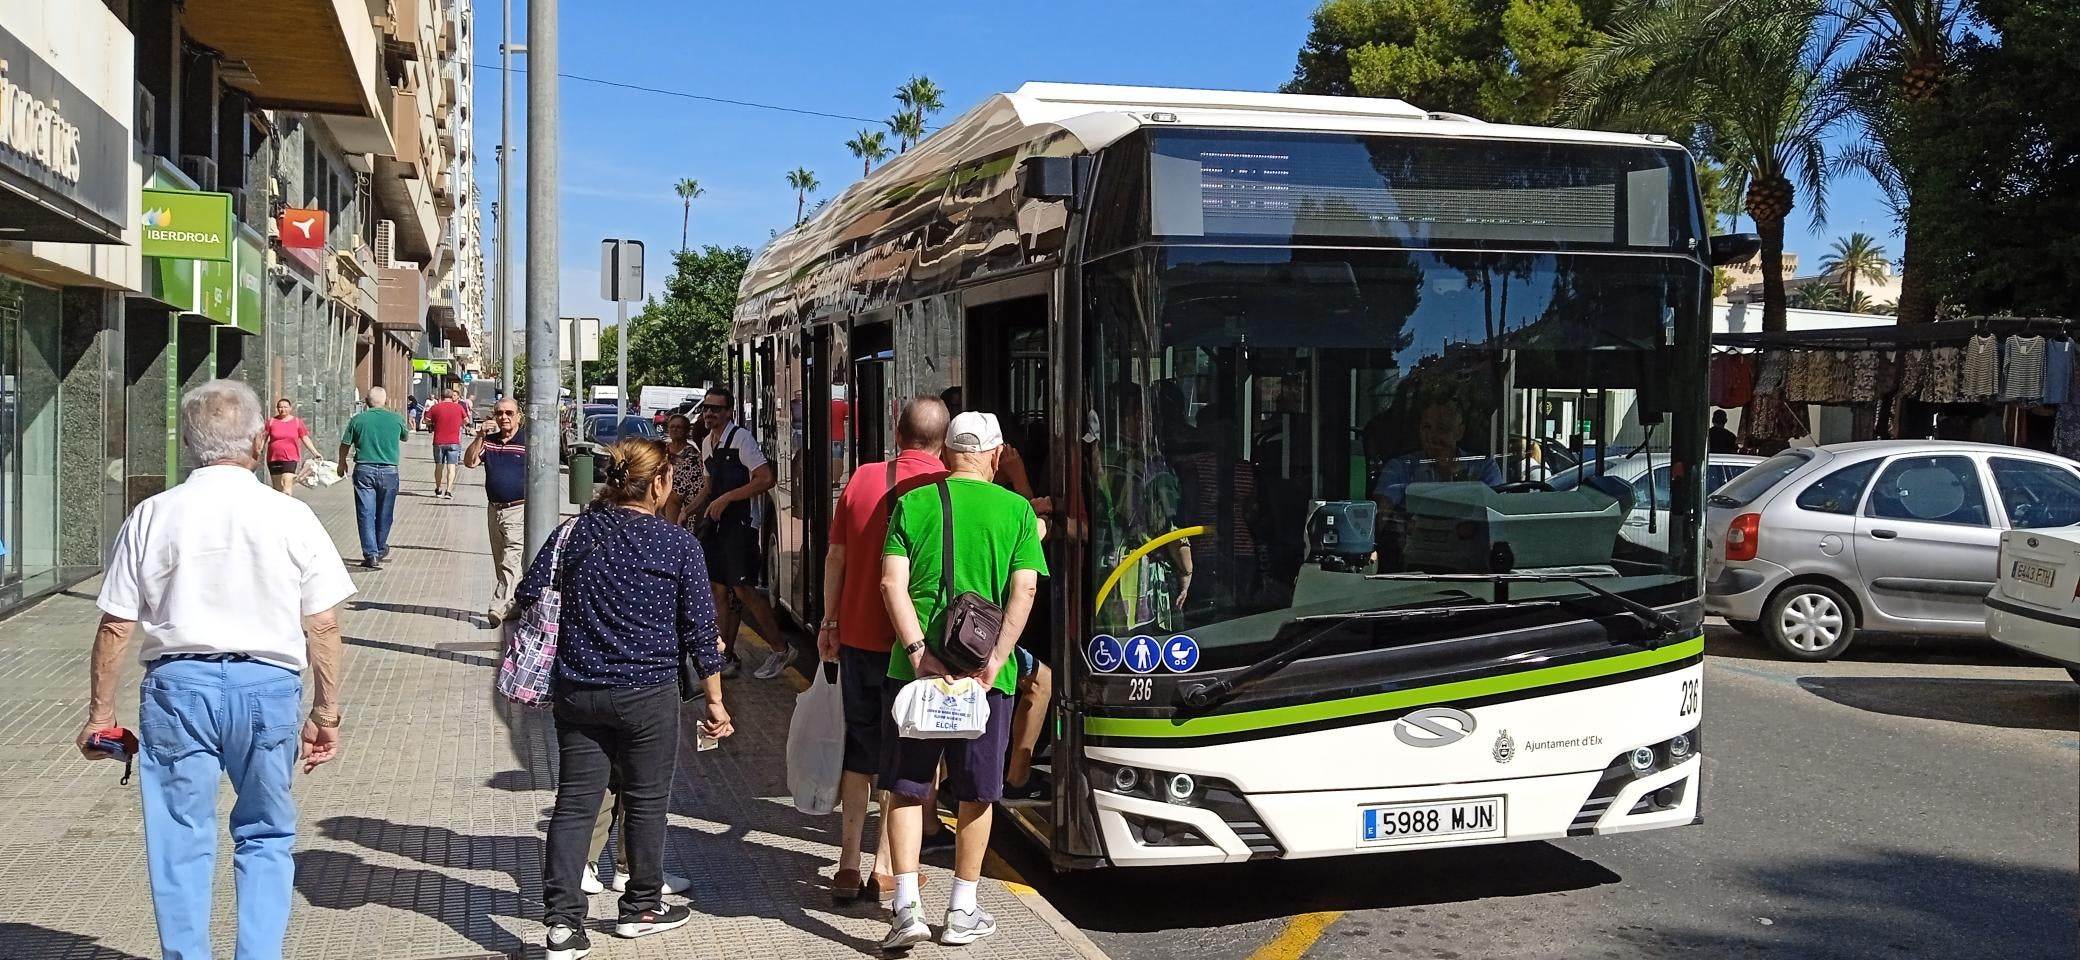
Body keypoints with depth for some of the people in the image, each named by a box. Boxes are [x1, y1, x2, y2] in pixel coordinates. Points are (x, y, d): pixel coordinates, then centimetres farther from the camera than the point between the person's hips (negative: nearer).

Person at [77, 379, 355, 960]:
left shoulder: (153, 516, -1)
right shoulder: (291, 517, -3)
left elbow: (116, 626, 0)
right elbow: (323, 627, -2)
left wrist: (101, 711, 10)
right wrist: (326, 713, 7)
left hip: (179, 684, 0)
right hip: (267, 686, 0)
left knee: (181, 843, 10)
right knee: (266, 838, 15)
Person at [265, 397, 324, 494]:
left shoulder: (297, 422, 5)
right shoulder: (271, 421, 6)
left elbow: (305, 439, 8)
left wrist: (315, 453, 3)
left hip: (290, 459, -2)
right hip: (273, 459, 2)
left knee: (287, 485, -15)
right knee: (277, 488, 8)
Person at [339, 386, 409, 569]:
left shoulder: (358, 419, -2)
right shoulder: (396, 419, -2)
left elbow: (345, 445, 6)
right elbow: (404, 437, 18)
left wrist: (342, 462, 25)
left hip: (364, 470, -1)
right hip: (389, 471, 1)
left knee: (366, 513, 2)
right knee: (384, 514, 15)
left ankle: (371, 555, -5)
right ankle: (380, 550, 29)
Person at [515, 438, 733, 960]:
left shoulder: (575, 532, 0)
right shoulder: (678, 544, -7)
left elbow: (528, 596, 2)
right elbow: (700, 628, -4)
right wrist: (714, 701, 4)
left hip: (577, 694, 3)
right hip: (648, 695, -3)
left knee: (574, 803, 7)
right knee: (646, 800, 13)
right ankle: (642, 906, 26)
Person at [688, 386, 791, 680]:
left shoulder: (741, 438, -11)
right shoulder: (707, 444, 15)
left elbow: (766, 479, -18)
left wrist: (726, 498, -19)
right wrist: (691, 510, 15)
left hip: (740, 522, -8)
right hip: (715, 524, 8)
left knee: (743, 589, -12)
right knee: (721, 590, 10)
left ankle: (780, 648, 1)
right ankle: (726, 655, 18)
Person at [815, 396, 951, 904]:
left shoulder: (862, 479, 0)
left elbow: (836, 556, 6)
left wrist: (829, 622, 15)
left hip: (859, 637, 3)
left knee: (859, 749, 13)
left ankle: (848, 865, 11)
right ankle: (885, 866, 11)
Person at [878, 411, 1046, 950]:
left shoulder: (912, 504, 3)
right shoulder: (1017, 510, 2)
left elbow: (893, 583, -7)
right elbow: (1024, 591, -8)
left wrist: (918, 652, -10)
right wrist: (995, 659, -11)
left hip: (915, 665, 0)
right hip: (986, 671, 0)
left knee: (906, 787, 11)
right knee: (976, 794, 12)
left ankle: (907, 908, 3)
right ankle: (962, 912, 19)